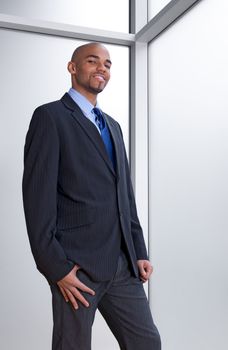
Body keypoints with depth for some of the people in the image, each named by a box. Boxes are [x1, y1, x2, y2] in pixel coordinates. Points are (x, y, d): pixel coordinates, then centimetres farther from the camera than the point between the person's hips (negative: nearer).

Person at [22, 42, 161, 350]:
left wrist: (139, 252, 11)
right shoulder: (50, 116, -4)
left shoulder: (113, 126, 18)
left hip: (123, 264, 7)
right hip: (78, 266, -6)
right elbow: (38, 196, -12)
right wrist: (56, 268, -15)